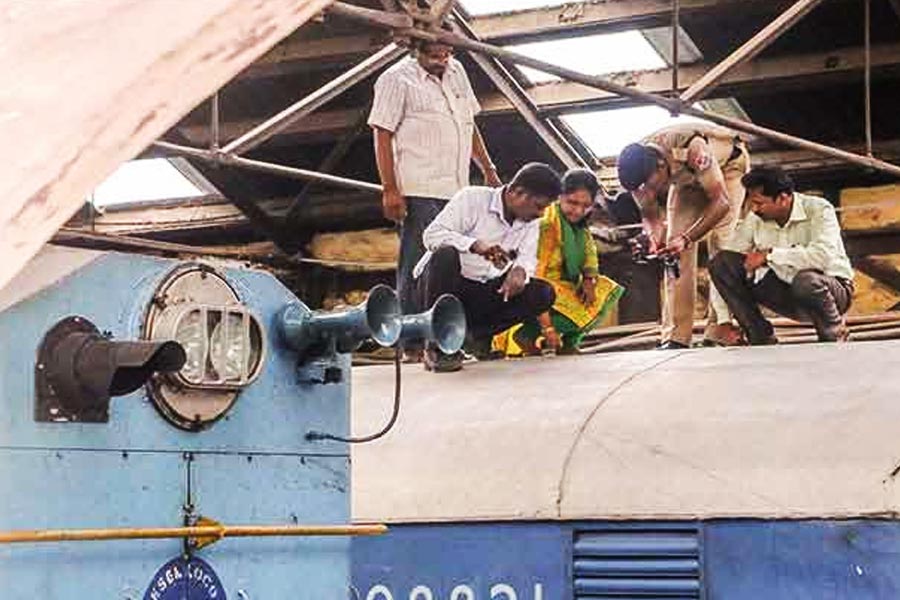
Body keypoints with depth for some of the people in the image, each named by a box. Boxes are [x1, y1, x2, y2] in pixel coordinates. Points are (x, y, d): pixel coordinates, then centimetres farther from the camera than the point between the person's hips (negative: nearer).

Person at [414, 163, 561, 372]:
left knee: (543, 294, -12)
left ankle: (475, 333, -2)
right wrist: (476, 245, -39)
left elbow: (528, 257, -1)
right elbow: (432, 234, -24)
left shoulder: (530, 221, 7)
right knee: (445, 254, -39)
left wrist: (520, 270, -27)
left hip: (482, 292, 6)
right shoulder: (472, 198, -15)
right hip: (442, 284, -6)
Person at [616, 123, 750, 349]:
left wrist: (686, 238, -47)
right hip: (686, 178, 5)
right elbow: (648, 215, -11)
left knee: (721, 241, -21)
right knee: (674, 247, -10)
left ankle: (721, 327, -22)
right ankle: (675, 335, -11)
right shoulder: (639, 170, -26)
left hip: (727, 164, -4)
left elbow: (720, 203, -40)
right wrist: (654, 233, -34)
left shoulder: (693, 149, -44)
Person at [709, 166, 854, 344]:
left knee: (805, 280, -42)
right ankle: (761, 338, -4)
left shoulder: (818, 210, -18)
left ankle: (835, 333, -9)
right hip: (786, 294, 4)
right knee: (721, 264, -12)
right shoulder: (755, 219, -6)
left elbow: (823, 256, -36)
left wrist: (770, 255, -30)